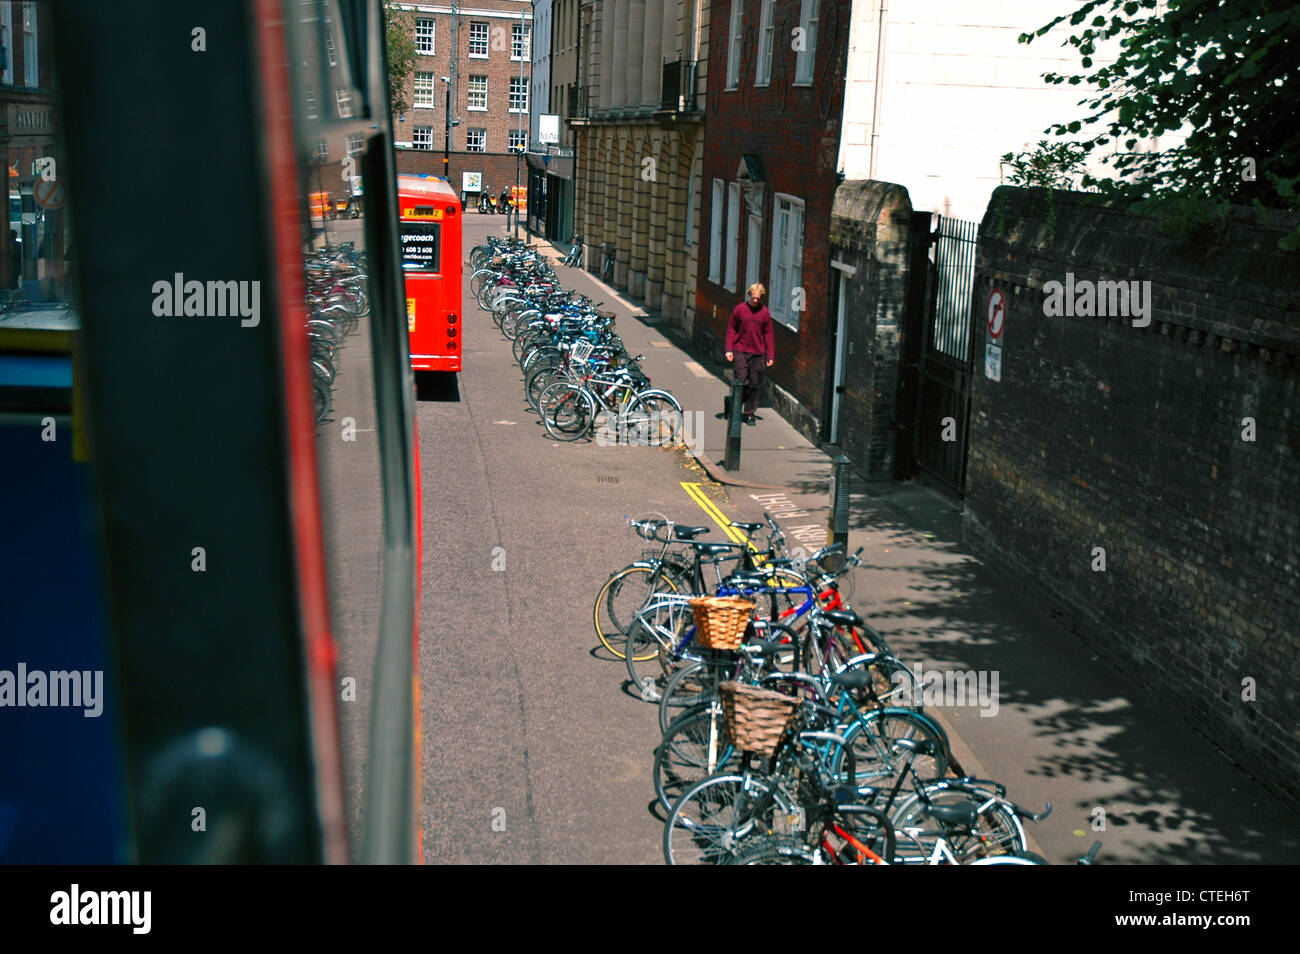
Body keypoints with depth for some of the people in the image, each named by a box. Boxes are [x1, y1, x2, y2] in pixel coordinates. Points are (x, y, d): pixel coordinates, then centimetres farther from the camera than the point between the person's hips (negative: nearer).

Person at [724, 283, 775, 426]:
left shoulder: (765, 312, 3)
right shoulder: (739, 309, 0)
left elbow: (768, 334, 7)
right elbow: (731, 329, 5)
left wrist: (770, 355, 4)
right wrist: (729, 349, -3)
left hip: (758, 353, 2)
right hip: (740, 351, -2)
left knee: (755, 385, 3)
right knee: (741, 381, -5)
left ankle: (750, 414, 14)